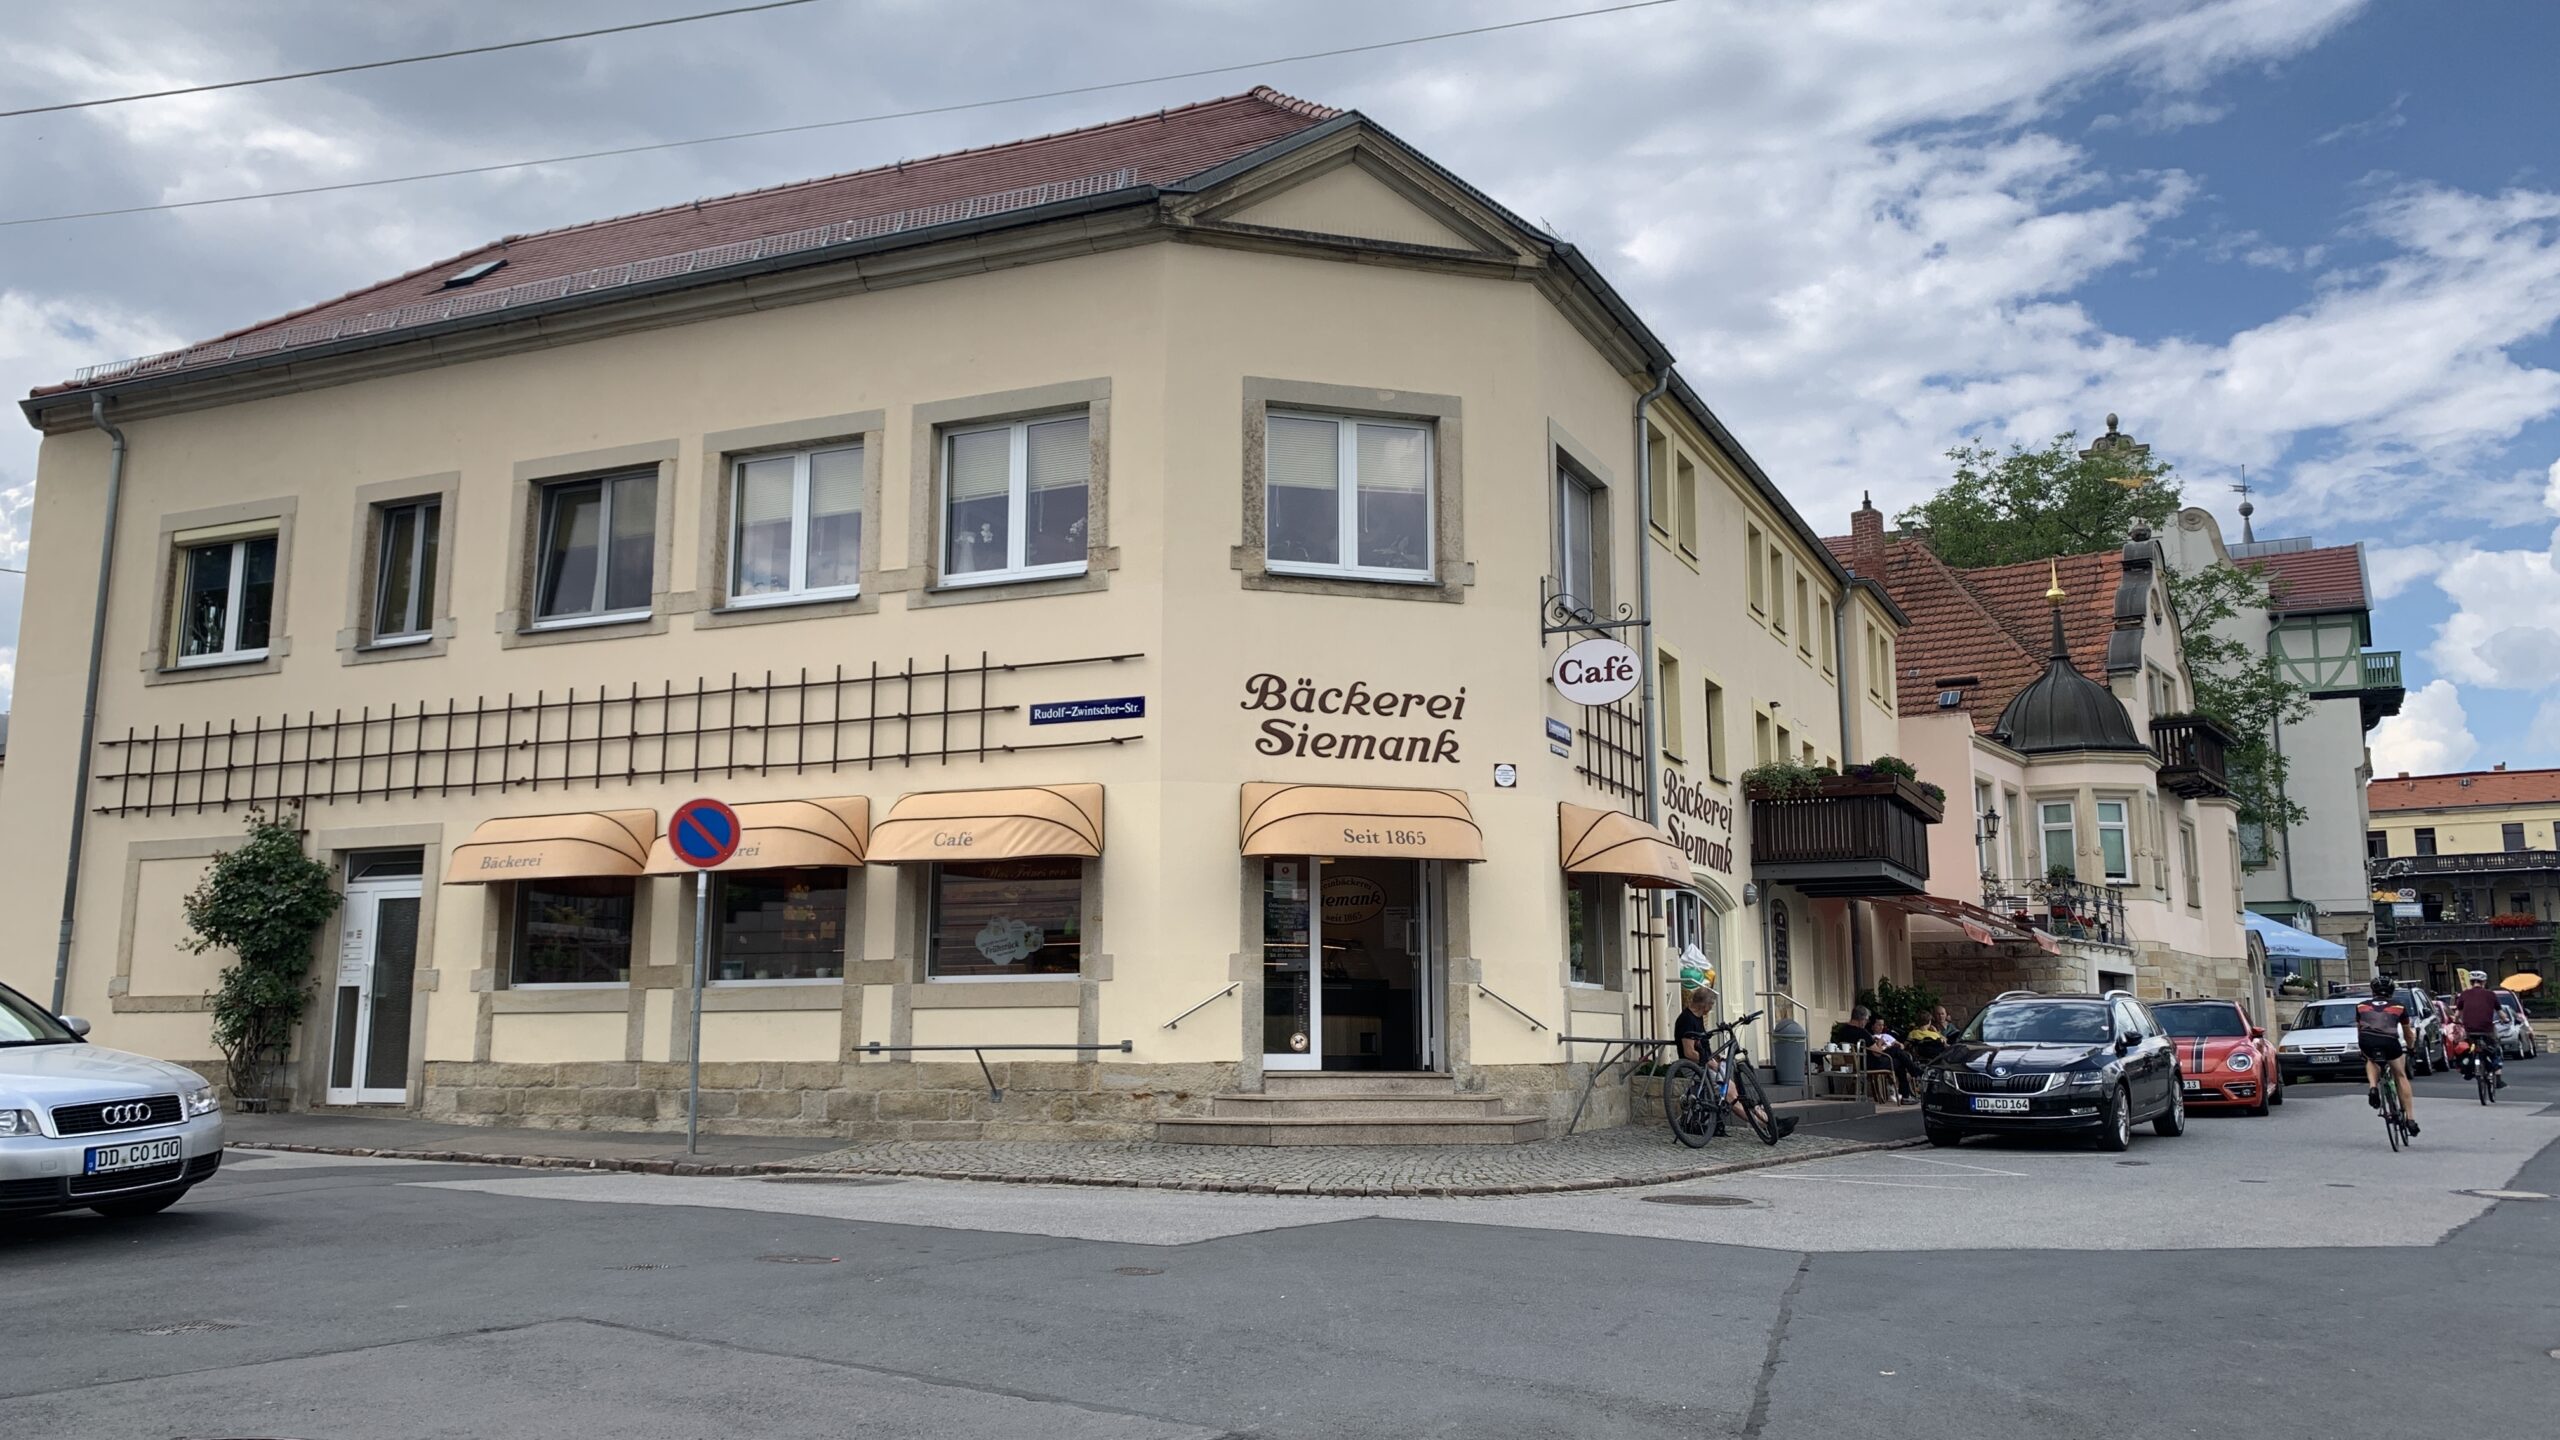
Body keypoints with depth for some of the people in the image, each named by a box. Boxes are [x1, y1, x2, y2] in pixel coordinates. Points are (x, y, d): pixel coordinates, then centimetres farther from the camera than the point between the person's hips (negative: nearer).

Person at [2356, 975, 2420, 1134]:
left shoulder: (2361, 1006, 27)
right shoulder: (2398, 1006, 25)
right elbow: (2408, 1033, 36)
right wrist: (2411, 1047, 56)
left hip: (2367, 1041, 1)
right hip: (2389, 1042, -1)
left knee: (2371, 1060, 36)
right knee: (2401, 1076, 22)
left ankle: (2373, 1087, 8)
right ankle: (2410, 1118, 18)